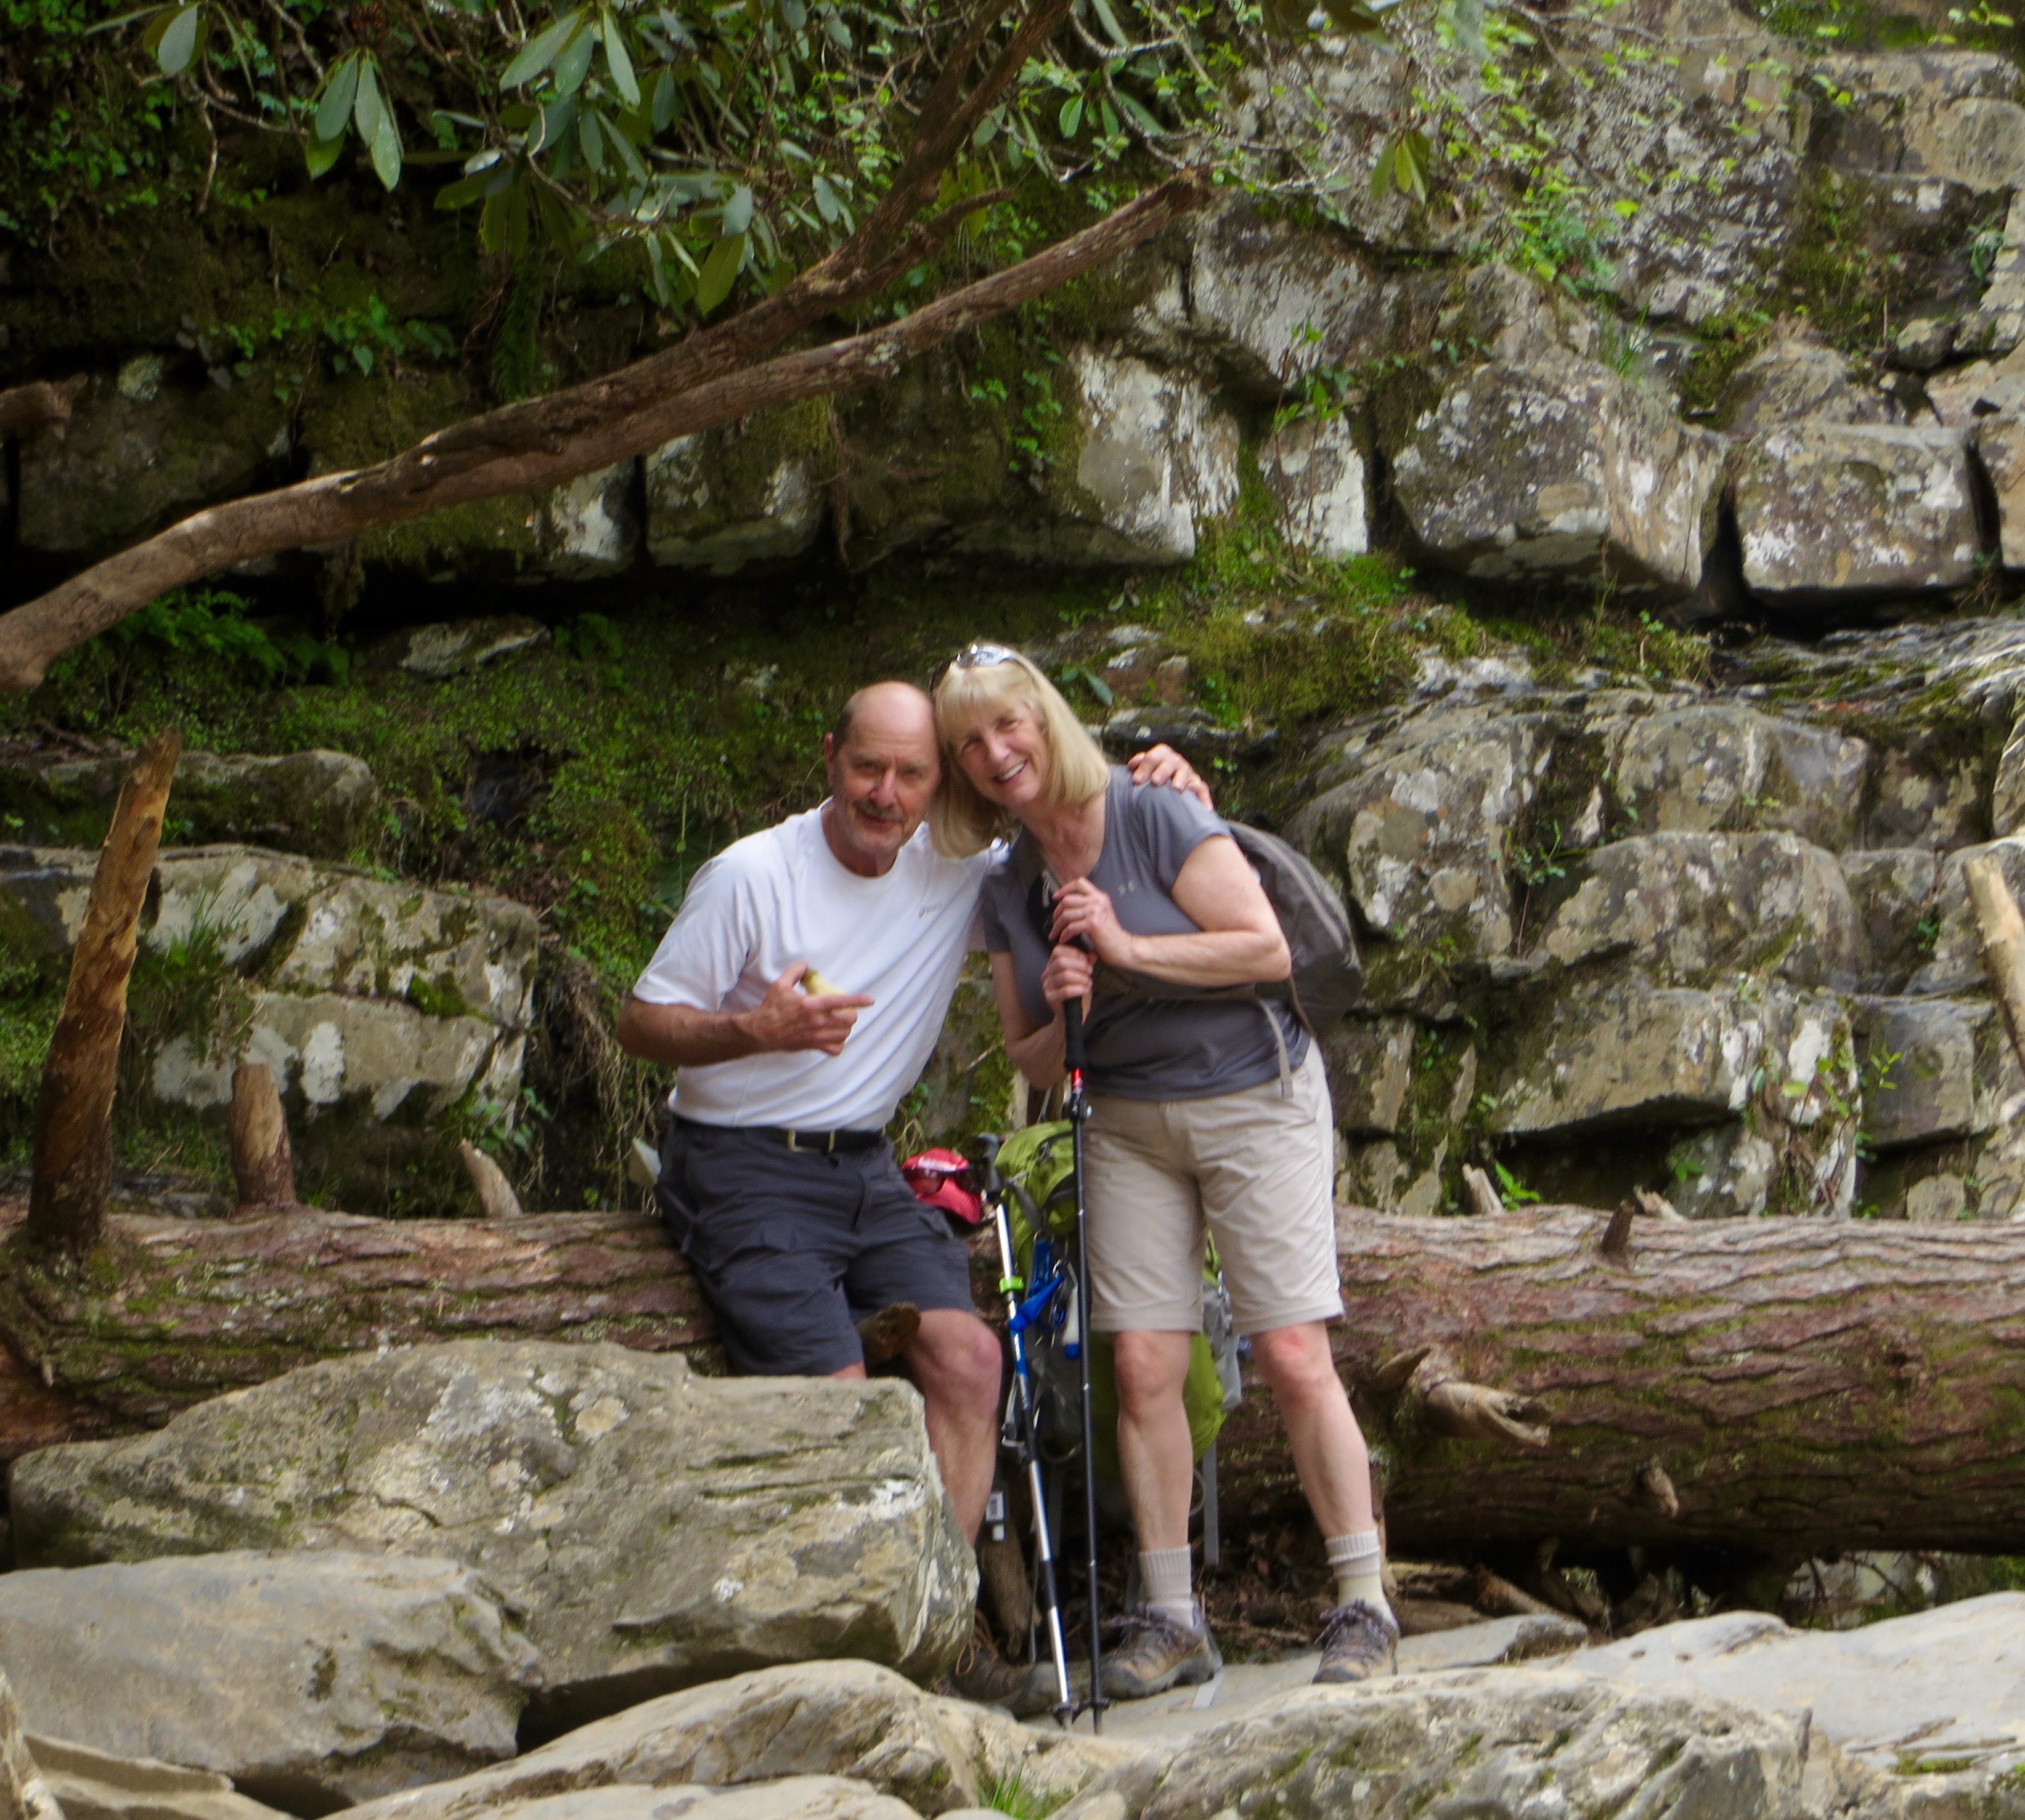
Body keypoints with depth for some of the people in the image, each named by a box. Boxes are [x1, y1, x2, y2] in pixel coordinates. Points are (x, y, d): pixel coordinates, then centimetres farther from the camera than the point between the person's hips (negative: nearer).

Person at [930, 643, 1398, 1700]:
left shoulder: (1156, 822, -10)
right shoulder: (1008, 894, 6)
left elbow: (1268, 948, -15)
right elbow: (1029, 1063, 11)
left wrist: (1129, 948, -19)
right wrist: (1061, 1018, -11)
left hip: (1252, 1099, -5)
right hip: (1126, 1126, 5)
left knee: (1292, 1357, -10)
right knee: (1143, 1367, -5)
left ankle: (1364, 1605, -4)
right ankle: (1171, 1617, 2)